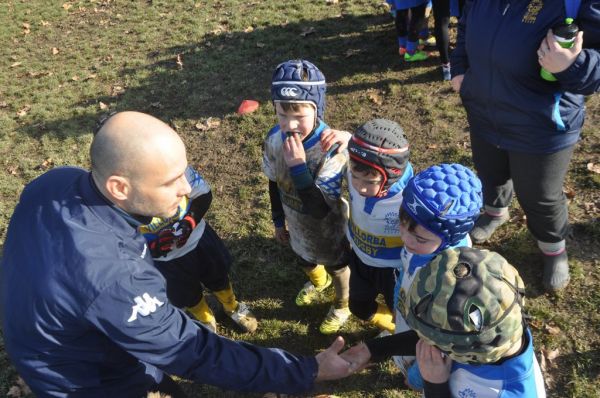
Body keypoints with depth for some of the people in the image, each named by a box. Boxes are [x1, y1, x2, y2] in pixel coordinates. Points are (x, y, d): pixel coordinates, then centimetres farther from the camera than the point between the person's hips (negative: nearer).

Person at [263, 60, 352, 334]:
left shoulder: (332, 148, -37)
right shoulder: (274, 139, -20)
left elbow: (320, 209, -38)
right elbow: (274, 184, -2)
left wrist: (298, 166, -45)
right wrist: (279, 221, 10)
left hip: (329, 228, -5)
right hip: (298, 225, 5)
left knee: (336, 267, 25)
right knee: (305, 261, 34)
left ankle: (343, 304, 57)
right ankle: (318, 281, 70)